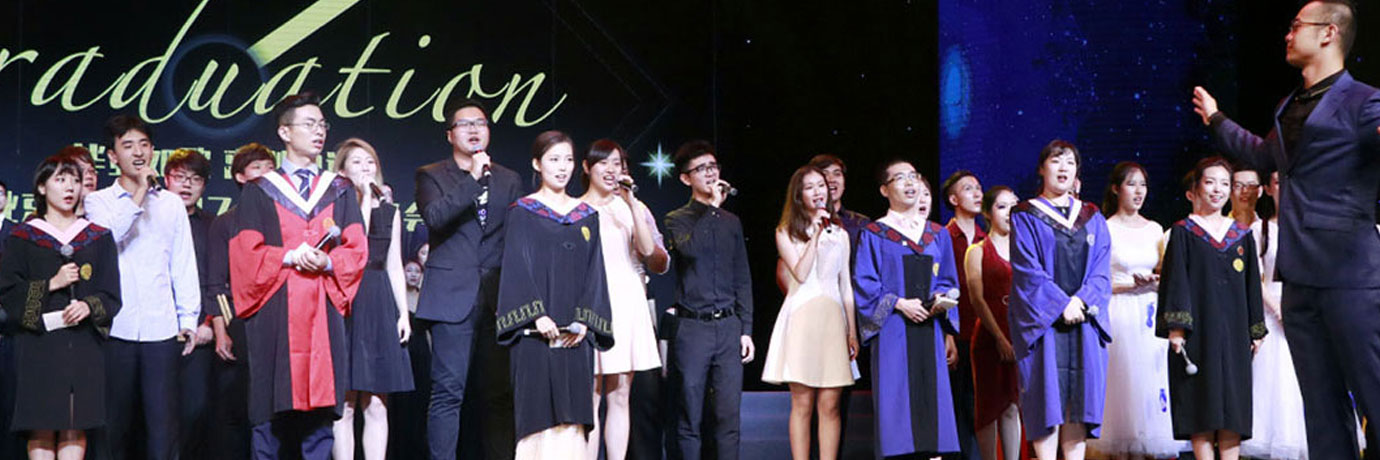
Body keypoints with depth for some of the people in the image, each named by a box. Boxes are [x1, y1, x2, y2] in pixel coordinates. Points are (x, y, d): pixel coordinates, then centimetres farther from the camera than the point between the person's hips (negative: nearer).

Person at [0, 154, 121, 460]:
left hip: (84, 344, 1)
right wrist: (51, 285, -11)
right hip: (38, 345, -1)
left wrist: (89, 306, -12)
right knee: (41, 427, -4)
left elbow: (111, 294, 7)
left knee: (75, 428, -1)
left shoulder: (99, 238, 12)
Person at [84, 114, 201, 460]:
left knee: (163, 417, -4)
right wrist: (138, 197, -9)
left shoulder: (172, 204, 14)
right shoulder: (99, 201, 10)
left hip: (161, 326, 1)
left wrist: (189, 316, 7)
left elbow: (184, 263, 13)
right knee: (115, 418, 3)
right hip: (116, 325, -1)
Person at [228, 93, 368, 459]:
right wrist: (289, 257, -14)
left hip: (324, 315, 2)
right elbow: (246, 253, 1)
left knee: (320, 404, 1)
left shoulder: (340, 191, 15)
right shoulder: (258, 192, 9)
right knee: (271, 412, -1)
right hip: (274, 316, -2)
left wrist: (327, 262, -12)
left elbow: (357, 250, 7)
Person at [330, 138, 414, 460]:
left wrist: (403, 313, 9)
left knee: (377, 406, 3)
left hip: (380, 306, 4)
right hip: (345, 306, -4)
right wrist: (364, 199, -9)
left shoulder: (389, 211, 16)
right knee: (345, 405, -4)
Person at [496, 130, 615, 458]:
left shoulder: (587, 216, 14)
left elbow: (594, 272, 9)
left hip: (575, 333, 4)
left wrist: (585, 320, -4)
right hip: (536, 332, -3)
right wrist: (536, 315, -16)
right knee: (539, 407, -7)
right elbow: (516, 267, -5)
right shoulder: (523, 212, 3)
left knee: (571, 415, 1)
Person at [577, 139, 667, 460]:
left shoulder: (633, 207, 13)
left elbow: (653, 256, -2)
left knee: (620, 396, 4)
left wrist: (632, 204, -7)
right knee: (590, 397, -5)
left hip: (628, 308, 3)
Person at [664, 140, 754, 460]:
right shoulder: (677, 220, 4)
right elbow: (690, 247, -20)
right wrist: (713, 207, -12)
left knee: (729, 416, 1)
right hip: (692, 327, -3)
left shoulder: (731, 222, 15)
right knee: (689, 418, 1)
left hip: (728, 326, 3)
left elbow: (743, 280, 16)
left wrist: (746, 329, 9)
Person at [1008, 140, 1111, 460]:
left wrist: (1082, 300, -11)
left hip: (1084, 322, 3)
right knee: (1047, 398, -7)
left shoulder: (1092, 219, 16)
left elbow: (1101, 269, 7)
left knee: (1080, 397, 0)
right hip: (1042, 321, -3)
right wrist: (1061, 304, -15)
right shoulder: (1025, 217, 5)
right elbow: (1027, 271, -5)